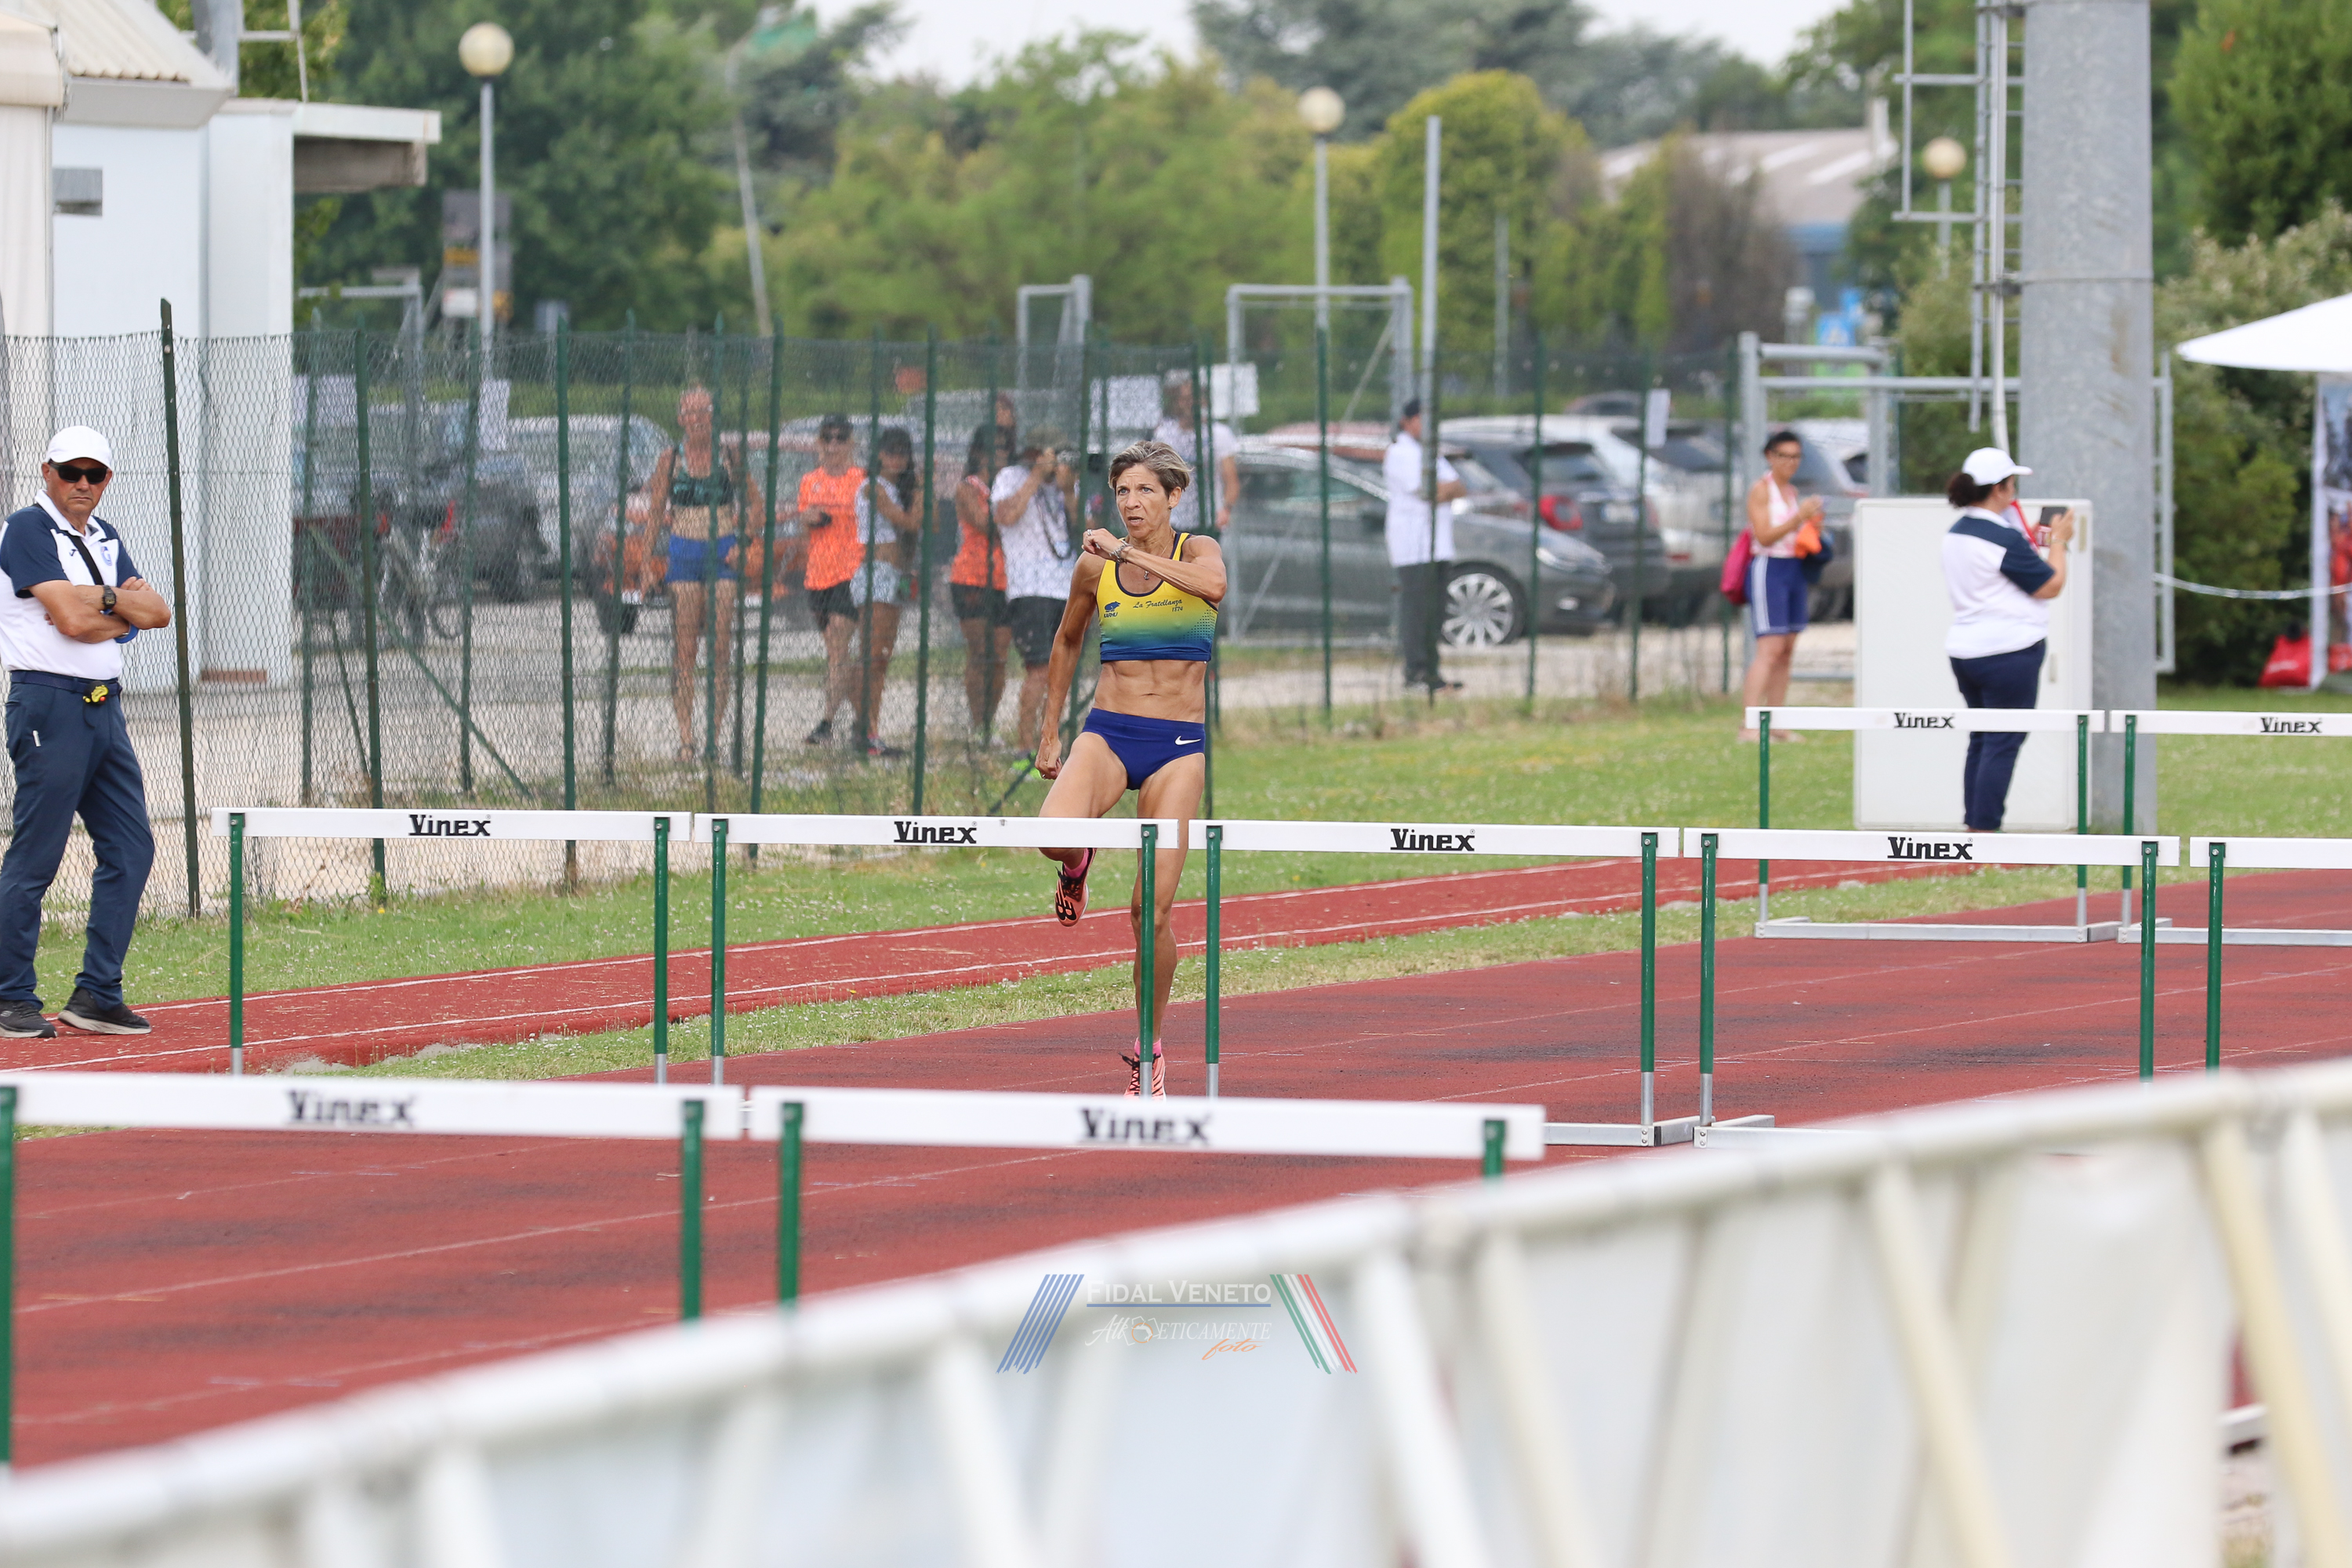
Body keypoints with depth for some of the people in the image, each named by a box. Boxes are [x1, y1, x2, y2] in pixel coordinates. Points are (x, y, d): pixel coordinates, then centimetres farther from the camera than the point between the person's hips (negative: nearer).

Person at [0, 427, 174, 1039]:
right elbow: (71, 620, -18)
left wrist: (102, 599, -8)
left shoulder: (105, 537, 17)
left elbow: (158, 613, 7)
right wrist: (126, 611, -4)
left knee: (130, 848, 6)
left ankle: (97, 995, 11)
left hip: (105, 708, 8)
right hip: (49, 706, -8)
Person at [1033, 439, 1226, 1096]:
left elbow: (1212, 582, -29)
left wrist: (1128, 551, -25)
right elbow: (1067, 642, 21)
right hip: (1107, 733, 2)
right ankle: (1076, 864, 9)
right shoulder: (1095, 567, 5)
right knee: (1053, 835, -31)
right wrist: (1050, 733, 22)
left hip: (1177, 745, -2)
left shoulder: (1196, 551, -3)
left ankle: (1150, 1052, 11)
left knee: (1153, 909, -6)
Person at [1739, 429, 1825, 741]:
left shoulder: (1792, 491, 16)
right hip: (1768, 570, -8)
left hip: (1795, 571, 8)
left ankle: (1777, 725, 7)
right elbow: (1765, 536, -15)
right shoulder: (1760, 490, -7)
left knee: (1786, 651, 5)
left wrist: (1814, 524, 4)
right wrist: (1799, 518, -21)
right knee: (1770, 648, -15)